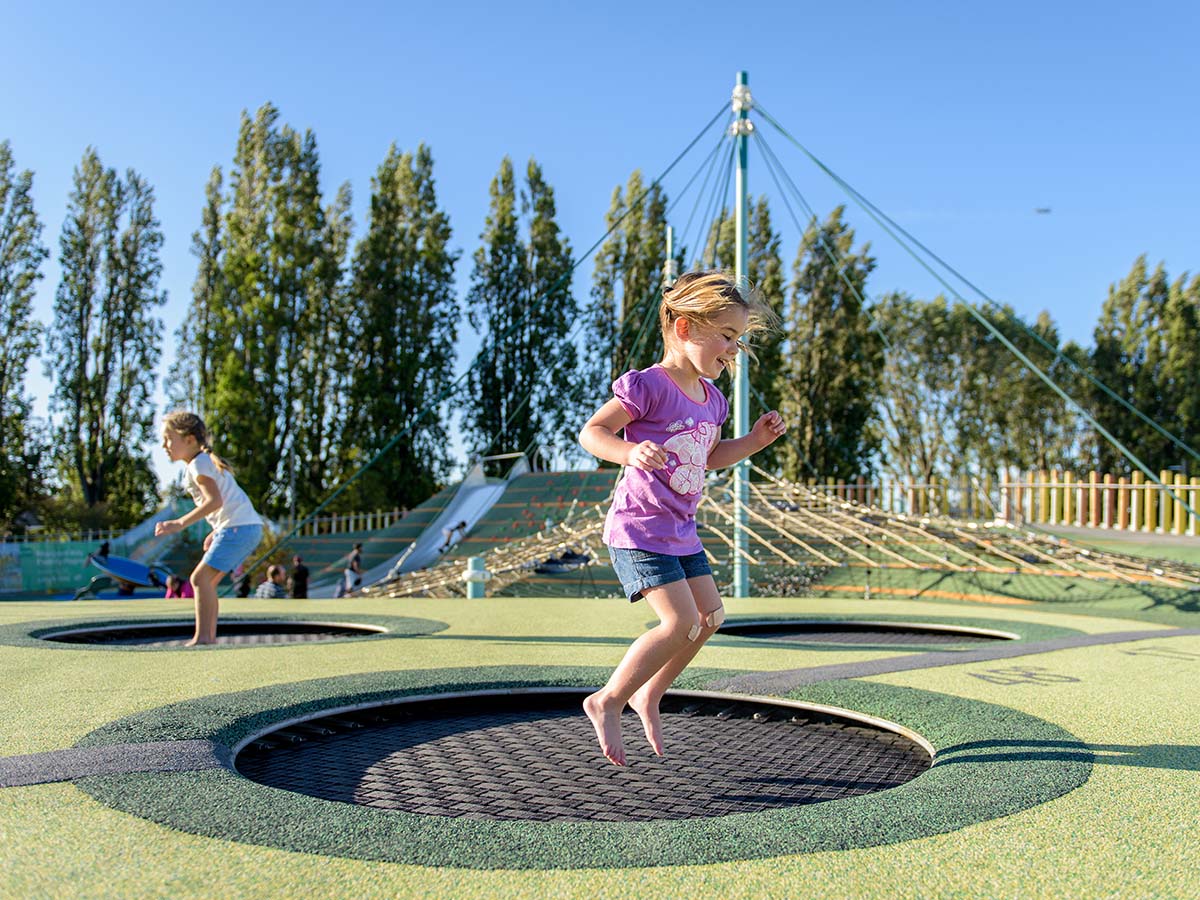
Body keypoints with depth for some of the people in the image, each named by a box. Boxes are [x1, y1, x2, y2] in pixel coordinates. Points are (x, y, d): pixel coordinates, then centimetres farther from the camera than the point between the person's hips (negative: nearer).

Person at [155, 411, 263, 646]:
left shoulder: (198, 464, -9)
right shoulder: (207, 461, 22)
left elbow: (215, 501, -23)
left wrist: (180, 523, -24)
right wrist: (216, 532, 25)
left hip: (238, 528, -10)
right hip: (249, 527, 10)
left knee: (201, 577, -13)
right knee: (207, 581, 13)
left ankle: (203, 636, -16)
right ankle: (210, 636, 14)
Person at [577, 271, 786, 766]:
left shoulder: (711, 399, 10)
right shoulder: (647, 386, -17)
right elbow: (591, 433, -17)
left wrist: (755, 439, 10)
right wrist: (630, 452, -36)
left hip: (680, 532, 10)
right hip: (638, 528, -9)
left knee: (710, 615, 12)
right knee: (681, 622, -15)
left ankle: (648, 695, 28)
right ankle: (607, 702, 1)